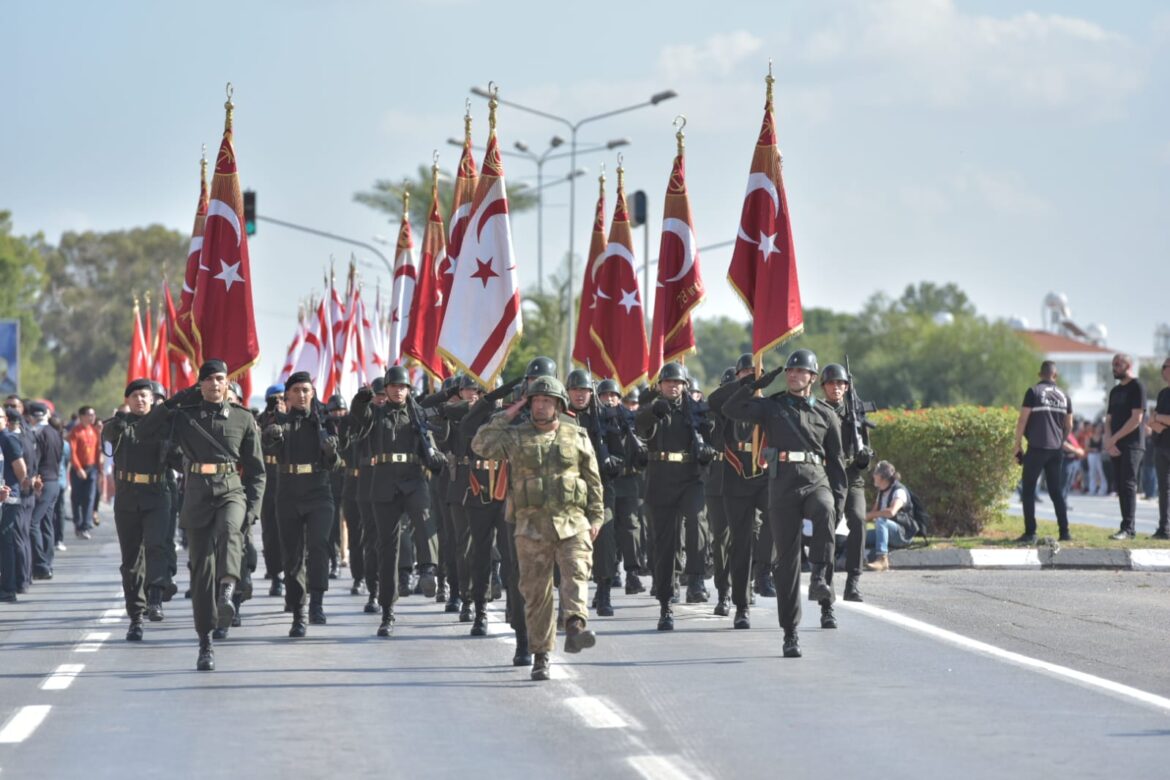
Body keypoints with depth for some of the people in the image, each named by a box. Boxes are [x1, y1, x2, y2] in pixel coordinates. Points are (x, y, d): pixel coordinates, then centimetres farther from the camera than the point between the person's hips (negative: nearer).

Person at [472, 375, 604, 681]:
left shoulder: (577, 436, 9)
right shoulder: (517, 436, 8)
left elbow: (593, 480, 13)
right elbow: (480, 444, -4)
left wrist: (596, 517, 7)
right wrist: (506, 417, -1)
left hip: (572, 521, 0)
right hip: (531, 524, 0)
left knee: (575, 573, -23)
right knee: (536, 590, 2)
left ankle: (576, 626, -38)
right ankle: (541, 655, 8)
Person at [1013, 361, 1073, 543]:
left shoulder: (1034, 392, -4)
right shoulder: (1063, 396, 11)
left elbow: (1022, 420, -7)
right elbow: (1069, 426, 16)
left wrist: (1018, 444, -1)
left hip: (1037, 448, -5)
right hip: (1056, 450, 5)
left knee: (1028, 490, 1)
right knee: (1056, 491, 12)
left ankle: (1030, 533, -7)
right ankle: (1064, 532, 8)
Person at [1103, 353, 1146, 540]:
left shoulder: (1137, 387, -5)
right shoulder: (1115, 391, 19)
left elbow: (1136, 418, -13)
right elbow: (1109, 419, 18)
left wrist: (1114, 439, -13)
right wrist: (1108, 440, -2)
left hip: (1132, 445, -8)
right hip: (1116, 447, 8)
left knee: (1128, 484, -13)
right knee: (1121, 487, 5)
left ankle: (1127, 528, -18)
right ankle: (1128, 528, 8)